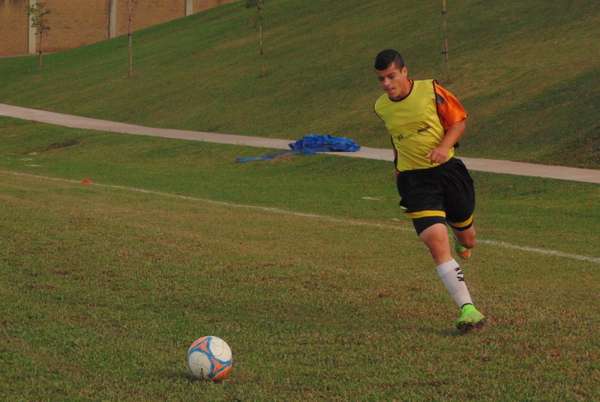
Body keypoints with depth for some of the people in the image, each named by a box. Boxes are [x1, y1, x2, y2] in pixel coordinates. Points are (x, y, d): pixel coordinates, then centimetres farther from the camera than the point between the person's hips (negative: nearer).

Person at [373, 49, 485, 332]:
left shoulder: (430, 91, -10)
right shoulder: (382, 108, 1)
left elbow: (459, 120, -3)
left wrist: (444, 146, -18)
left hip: (447, 169, 0)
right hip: (413, 180, 0)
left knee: (466, 238, 15)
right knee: (436, 242, -18)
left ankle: (463, 242, 56)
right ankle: (468, 309, -20)